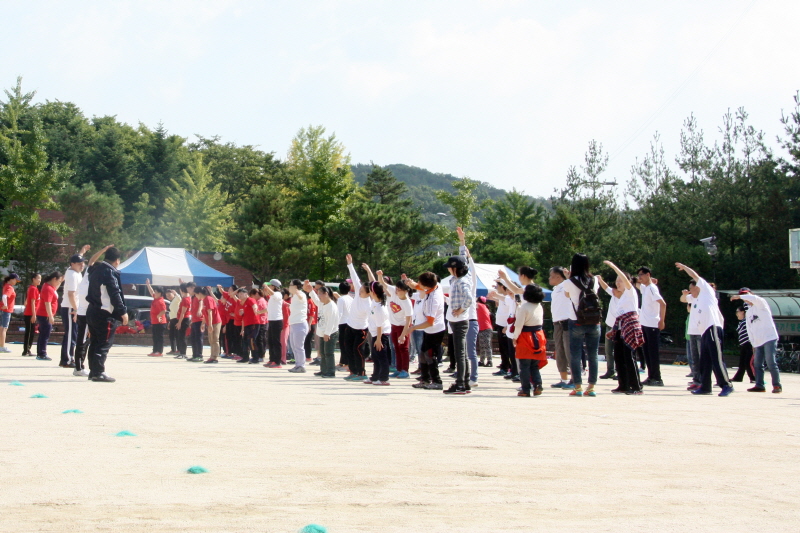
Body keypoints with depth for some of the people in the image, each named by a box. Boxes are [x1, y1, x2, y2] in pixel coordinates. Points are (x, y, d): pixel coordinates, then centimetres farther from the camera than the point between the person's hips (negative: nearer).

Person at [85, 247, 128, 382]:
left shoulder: (96, 270, 15)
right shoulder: (110, 272, -13)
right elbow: (115, 294, -18)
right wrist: (123, 312, -14)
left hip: (91, 312, 9)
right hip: (105, 314, -9)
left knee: (94, 343, 13)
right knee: (104, 344, -6)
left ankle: (93, 371, 17)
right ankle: (98, 372, -9)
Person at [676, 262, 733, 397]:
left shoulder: (706, 291, 7)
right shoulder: (695, 299, 26)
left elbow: (695, 276, 5)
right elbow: (683, 299, 43)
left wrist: (684, 267, 16)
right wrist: (684, 294, 24)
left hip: (713, 329, -10)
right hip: (704, 332, 10)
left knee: (717, 358, -14)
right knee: (704, 361, 10)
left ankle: (726, 385, -15)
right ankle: (705, 386, 14)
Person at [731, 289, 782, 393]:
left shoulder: (761, 303, 0)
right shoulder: (748, 313, 21)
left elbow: (755, 298, -25)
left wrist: (739, 297, -29)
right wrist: (753, 343, 12)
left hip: (769, 338, -8)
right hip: (758, 342, 8)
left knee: (771, 363, -12)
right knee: (758, 365, 4)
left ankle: (777, 385, -7)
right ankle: (759, 385, 9)